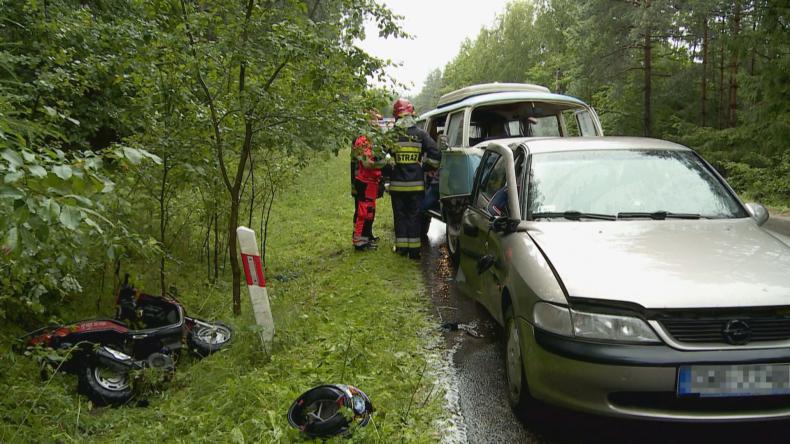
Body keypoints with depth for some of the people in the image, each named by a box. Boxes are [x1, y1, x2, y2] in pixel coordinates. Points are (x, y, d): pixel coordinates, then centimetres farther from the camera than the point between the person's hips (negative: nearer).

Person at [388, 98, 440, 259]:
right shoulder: (421, 134, -2)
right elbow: (435, 155, -5)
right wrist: (426, 168, 9)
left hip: (397, 184, 0)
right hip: (416, 184, 0)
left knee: (400, 215, 11)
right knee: (414, 215, 8)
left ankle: (401, 246, 15)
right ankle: (414, 249, 8)